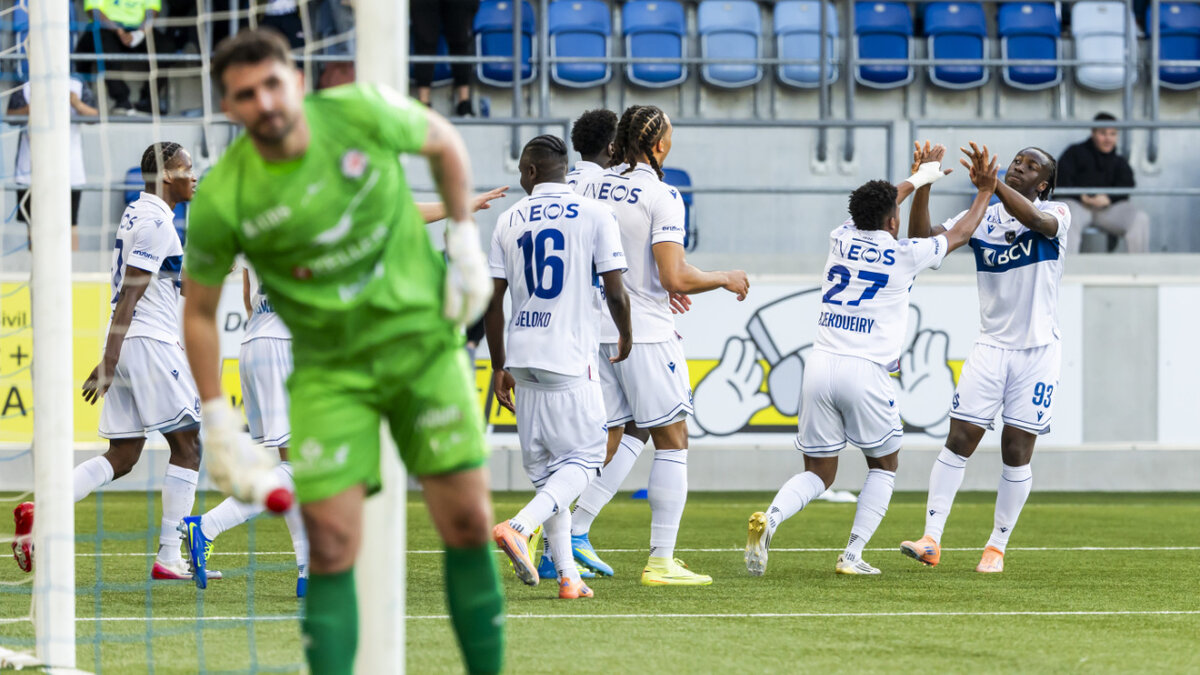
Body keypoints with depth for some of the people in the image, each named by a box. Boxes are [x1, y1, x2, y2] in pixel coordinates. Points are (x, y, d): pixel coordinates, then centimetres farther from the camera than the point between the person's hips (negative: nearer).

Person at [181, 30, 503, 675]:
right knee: (332, 547, -11)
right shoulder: (222, 201, -17)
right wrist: (217, 423, -4)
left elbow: (443, 142, 8)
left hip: (423, 338, 1)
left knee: (468, 524, -3)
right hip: (328, 369, -1)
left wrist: (464, 242, 3)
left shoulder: (362, 114, -14)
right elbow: (199, 312, -2)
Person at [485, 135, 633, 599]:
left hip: (523, 356, 4)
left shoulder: (509, 221, 7)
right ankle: (520, 527, -20)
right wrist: (626, 336, 14)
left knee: (544, 465, 10)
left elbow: (494, 301, 6)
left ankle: (567, 574, 7)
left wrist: (499, 367, 14)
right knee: (583, 457, 2)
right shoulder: (593, 215, -3)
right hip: (570, 356, -4)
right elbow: (614, 291, -5)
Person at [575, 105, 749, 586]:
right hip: (646, 334, -6)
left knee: (602, 443, 10)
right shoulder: (660, 196, -13)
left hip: (597, 330, 6)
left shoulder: (595, 187, 7)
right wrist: (725, 280, 0)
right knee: (671, 442, 5)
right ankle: (661, 561, 3)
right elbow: (675, 278, -19)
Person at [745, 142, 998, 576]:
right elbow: (959, 235, 18)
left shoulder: (842, 239, 11)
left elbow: (874, 211, 35)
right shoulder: (905, 255, 0)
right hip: (866, 373, -4)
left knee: (819, 472, 10)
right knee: (884, 465, 17)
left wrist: (918, 178, 49)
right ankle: (853, 555, 4)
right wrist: (985, 192, 34)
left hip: (820, 364, 4)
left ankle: (770, 518, -20)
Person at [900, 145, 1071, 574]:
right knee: (959, 441, -7)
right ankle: (931, 541, -7)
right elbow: (923, 239, -2)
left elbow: (1036, 220, -28)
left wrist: (992, 183, -40)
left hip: (1037, 351, -2)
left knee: (1017, 452, 0)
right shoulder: (982, 217, 5)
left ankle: (997, 547, 11)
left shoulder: (1056, 214, -4)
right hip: (990, 347, 2)